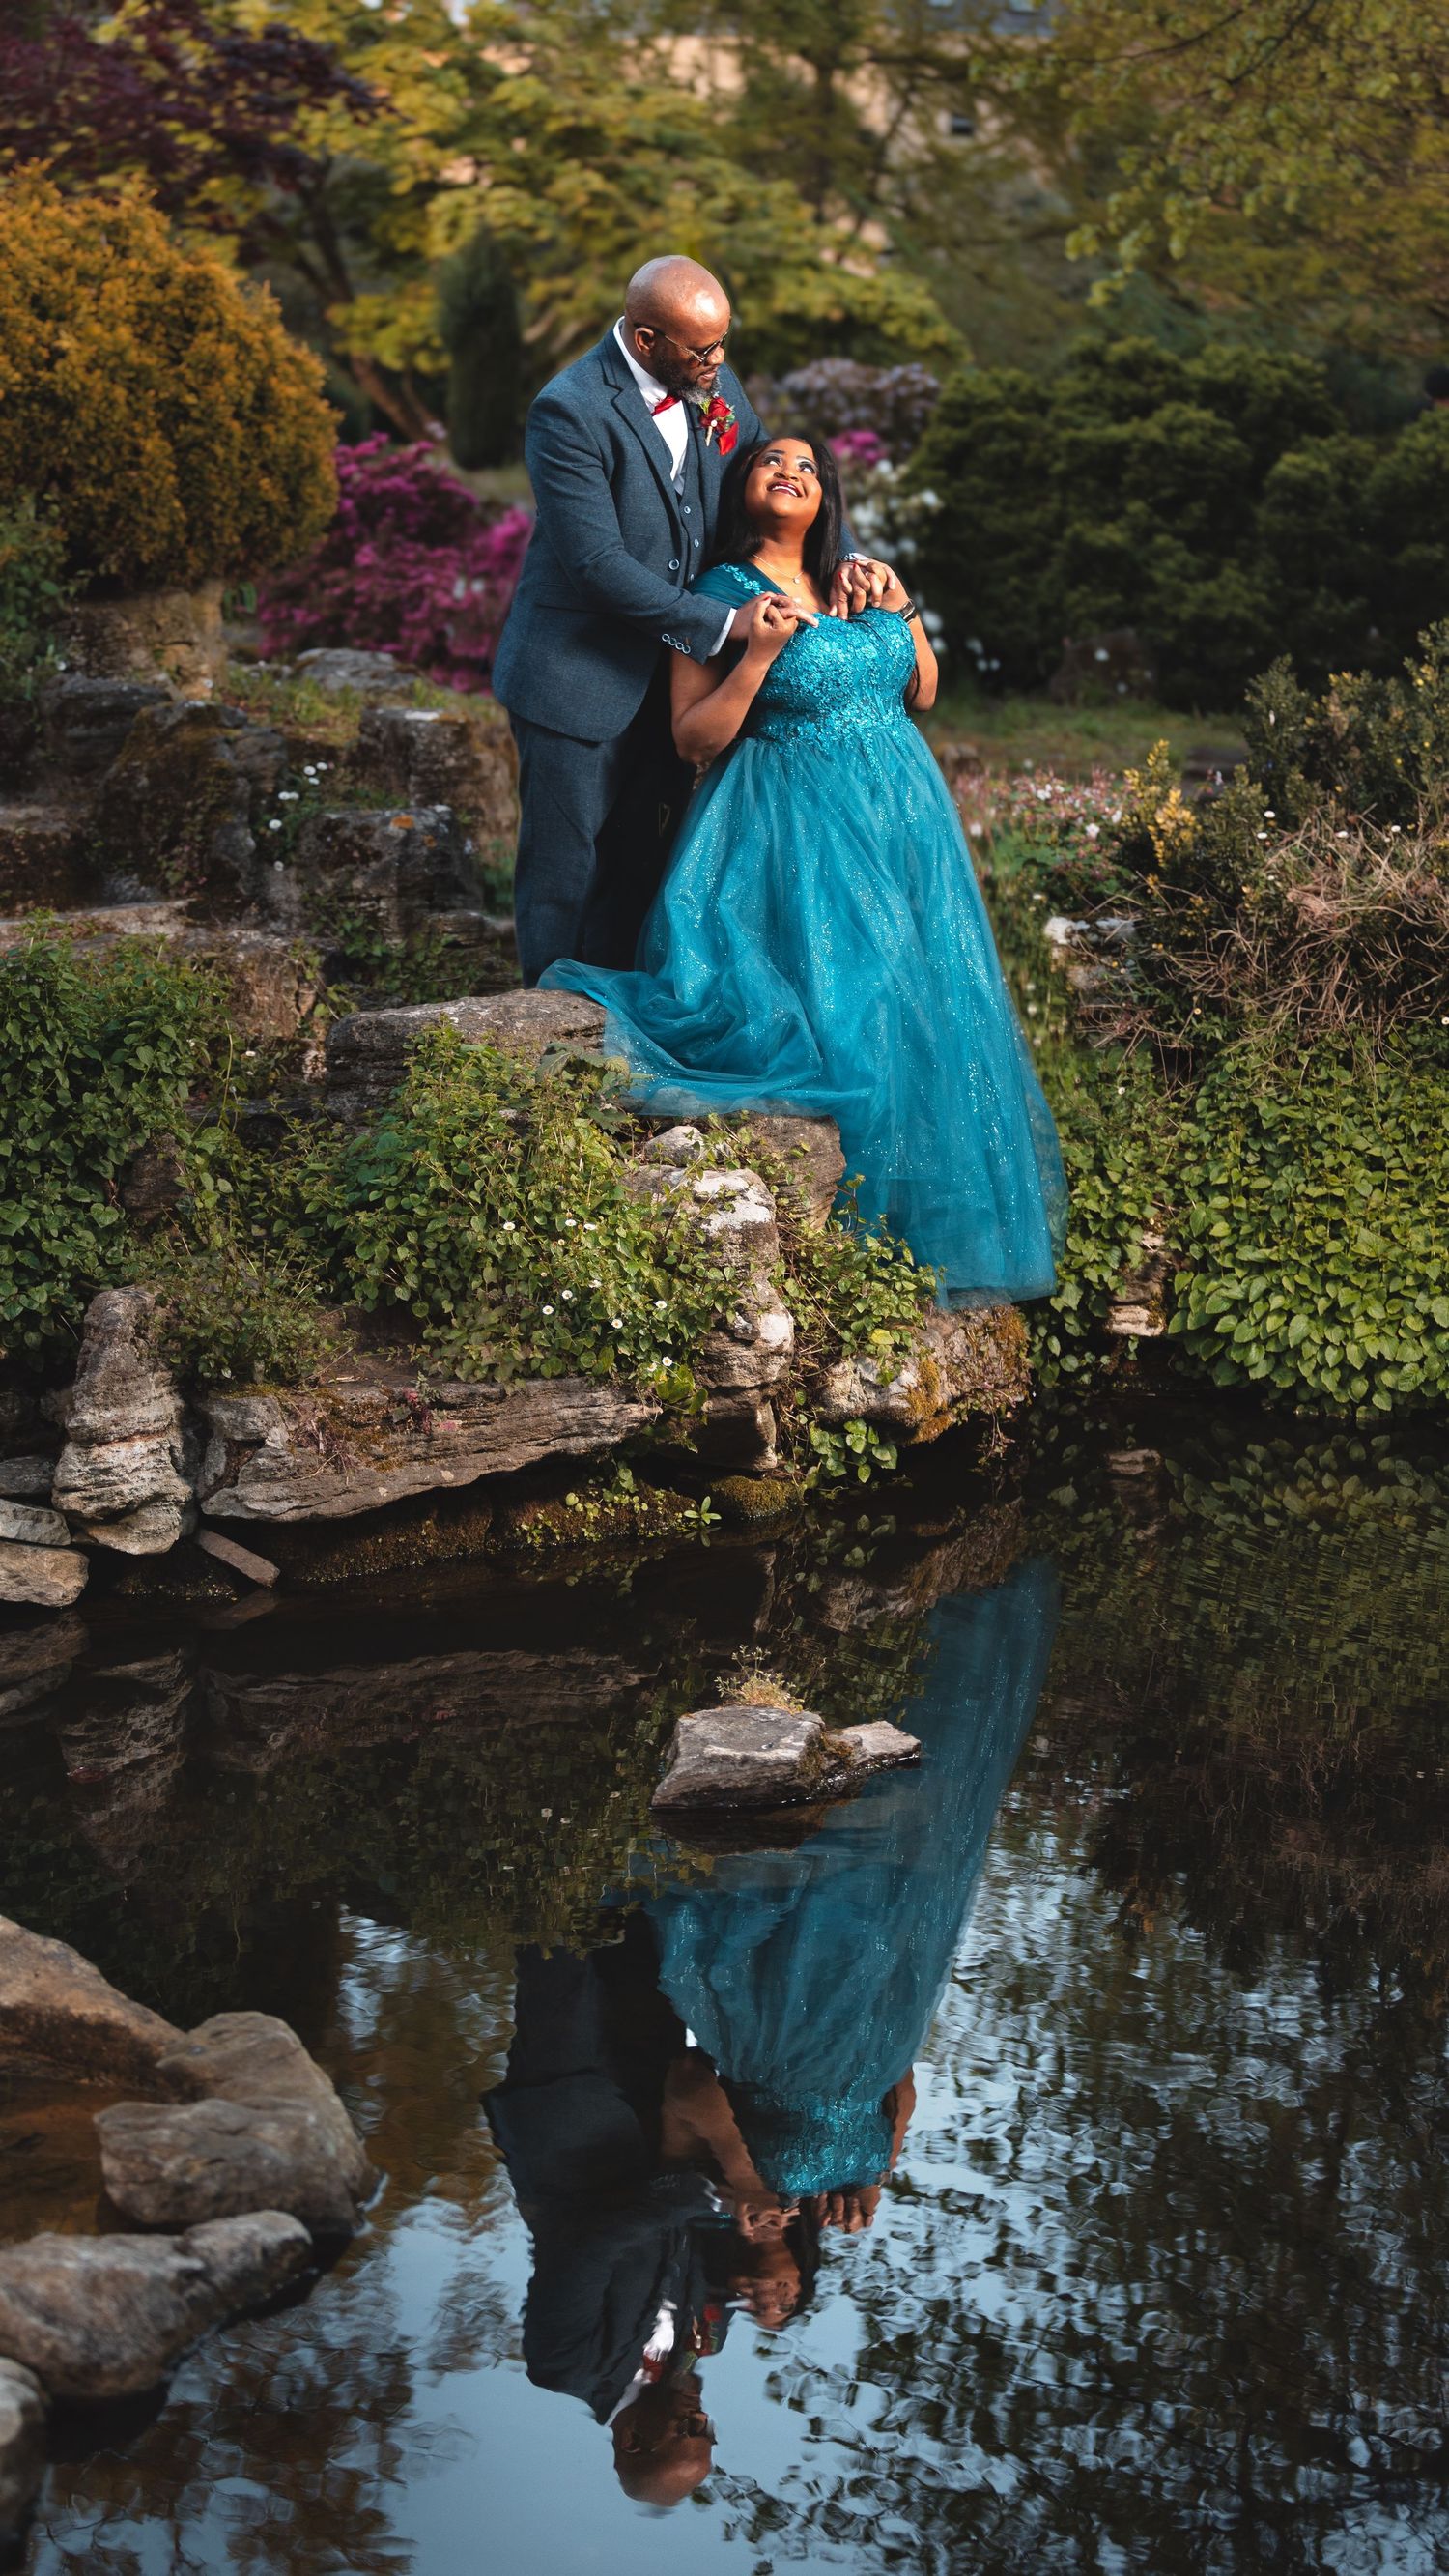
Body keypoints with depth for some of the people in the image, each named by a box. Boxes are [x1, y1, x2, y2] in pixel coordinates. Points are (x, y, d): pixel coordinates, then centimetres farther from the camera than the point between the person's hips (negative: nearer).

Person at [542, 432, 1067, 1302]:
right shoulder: (721, 597, -3)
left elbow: (921, 694, 17)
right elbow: (696, 738, -7)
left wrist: (902, 609, 2)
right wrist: (758, 654, -19)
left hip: (902, 812, 6)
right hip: (799, 830, -6)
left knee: (925, 998, 5)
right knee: (844, 1009, -14)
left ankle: (939, 1214, 18)